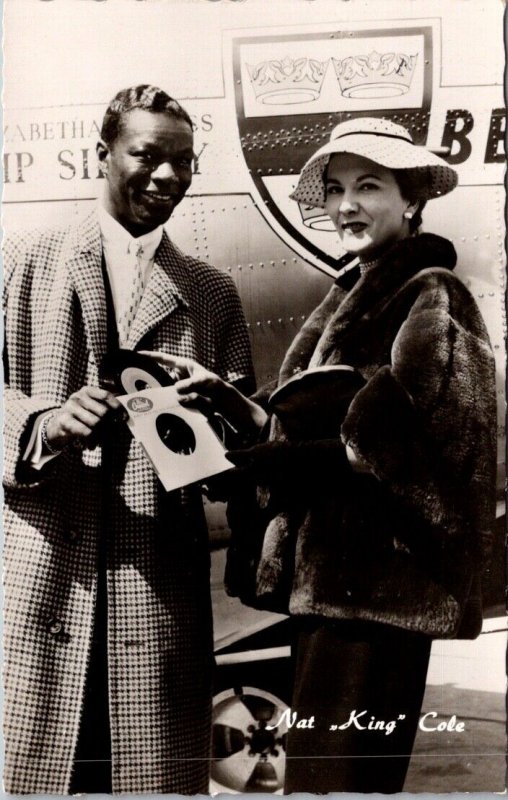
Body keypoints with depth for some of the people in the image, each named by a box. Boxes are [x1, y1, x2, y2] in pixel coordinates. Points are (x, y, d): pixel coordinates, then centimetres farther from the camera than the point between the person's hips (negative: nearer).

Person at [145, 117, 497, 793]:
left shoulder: (430, 300, -9)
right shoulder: (353, 297, 16)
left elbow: (387, 447, -19)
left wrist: (238, 464, -18)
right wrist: (222, 396, 2)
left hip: (376, 579, -8)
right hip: (327, 576, 9)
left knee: (336, 772, -1)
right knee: (314, 759, 18)